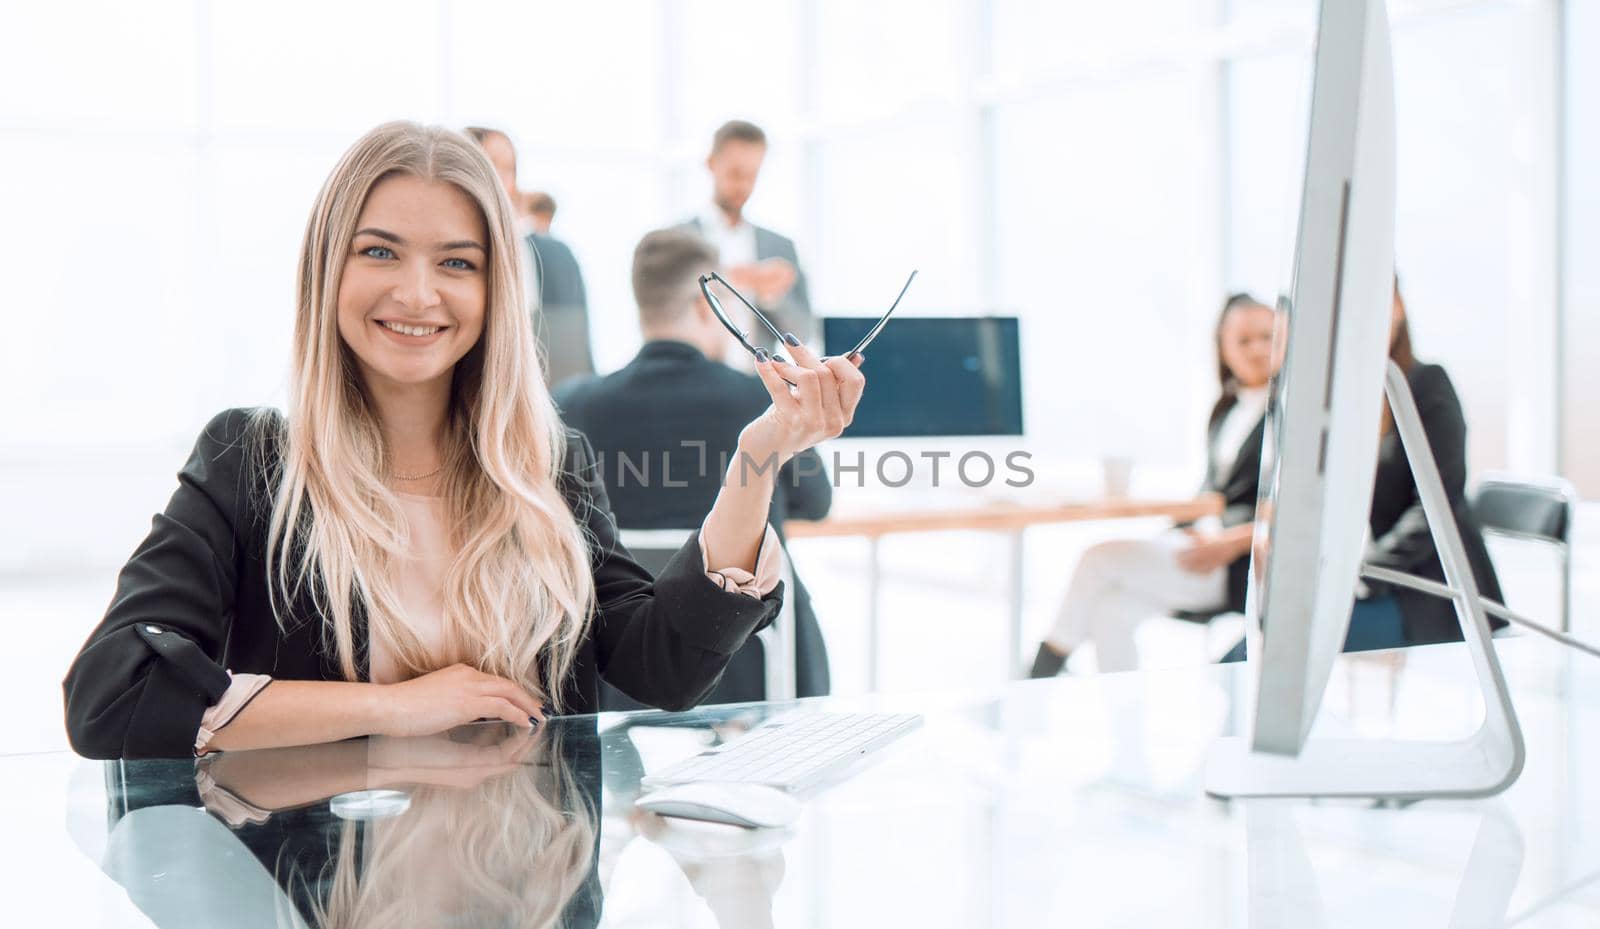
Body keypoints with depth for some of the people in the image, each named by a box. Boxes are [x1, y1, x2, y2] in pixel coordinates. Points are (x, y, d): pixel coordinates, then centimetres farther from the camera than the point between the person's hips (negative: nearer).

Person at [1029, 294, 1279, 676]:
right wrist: (1173, 539, 4)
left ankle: (1045, 667, -6)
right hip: (1210, 542, 7)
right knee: (1110, 609, -18)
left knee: (1102, 557, -18)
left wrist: (1232, 543, -21)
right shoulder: (1226, 412, 18)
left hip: (1247, 568, -7)